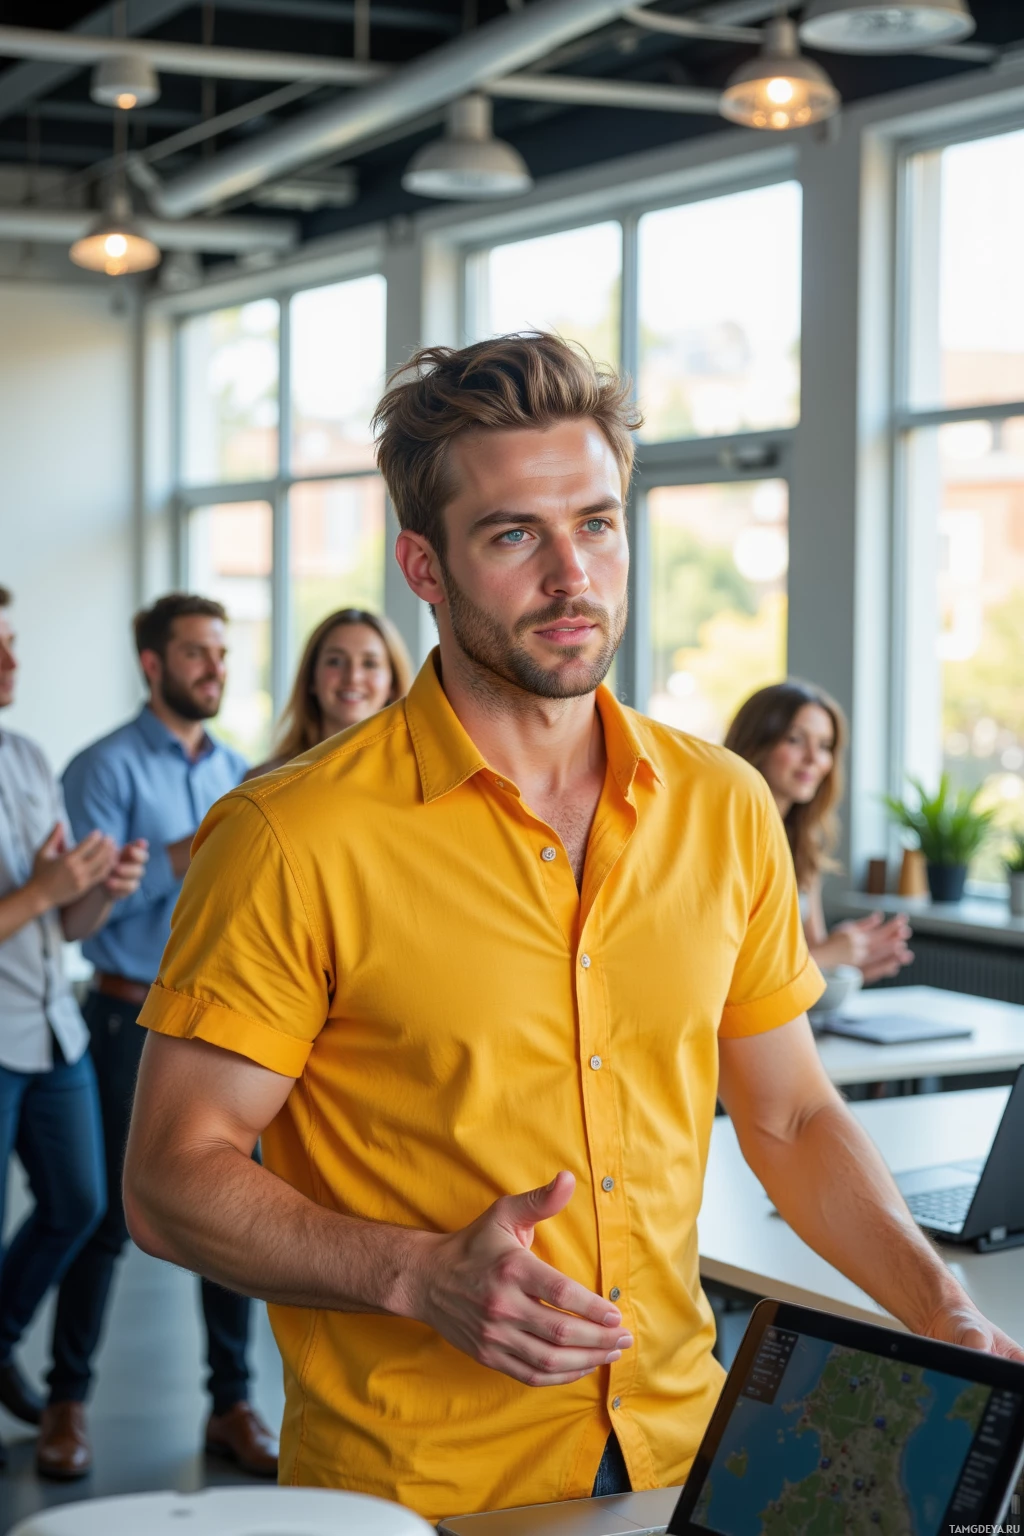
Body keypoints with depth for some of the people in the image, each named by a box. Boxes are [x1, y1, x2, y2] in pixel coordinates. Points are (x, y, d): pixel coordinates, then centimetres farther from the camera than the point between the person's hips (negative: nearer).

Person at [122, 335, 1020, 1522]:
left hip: (682, 1457, 4)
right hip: (414, 1488, -4)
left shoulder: (725, 811, 3)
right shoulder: (296, 842, -13)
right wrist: (423, 1276, -23)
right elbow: (170, 1179, -10)